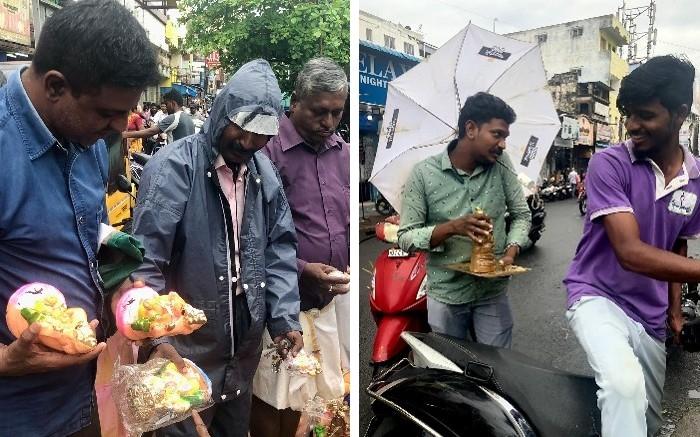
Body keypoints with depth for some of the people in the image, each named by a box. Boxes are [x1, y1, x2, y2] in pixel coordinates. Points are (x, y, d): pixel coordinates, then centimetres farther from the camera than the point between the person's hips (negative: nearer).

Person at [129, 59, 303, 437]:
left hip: (244, 345, 6)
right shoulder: (174, 167, -16)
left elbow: (280, 248, 6)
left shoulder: (264, 172, 3)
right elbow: (146, 258, -18)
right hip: (187, 346, -5)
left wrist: (285, 316, -2)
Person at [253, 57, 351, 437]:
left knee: (301, 391, 21)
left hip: (327, 299, 6)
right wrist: (301, 270, -25)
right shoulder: (266, 150, -15)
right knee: (271, 396, 13)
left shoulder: (343, 153, 5)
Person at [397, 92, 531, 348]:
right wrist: (452, 227, -26)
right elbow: (405, 238, -11)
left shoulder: (501, 165, -3)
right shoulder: (424, 173, -12)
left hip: (493, 292, 2)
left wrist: (511, 251, -13)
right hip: (445, 295, -2)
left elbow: (521, 214, 5)